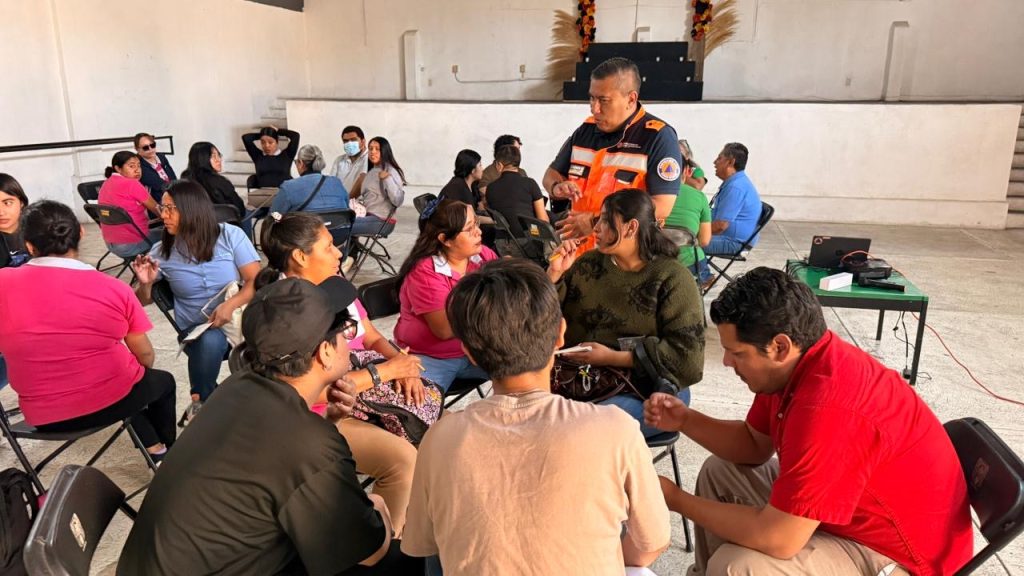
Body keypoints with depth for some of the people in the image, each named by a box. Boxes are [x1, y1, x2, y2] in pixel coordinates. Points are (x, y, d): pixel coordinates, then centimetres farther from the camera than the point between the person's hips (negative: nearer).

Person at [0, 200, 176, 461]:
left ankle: (152, 445, 34)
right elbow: (146, 357, -5)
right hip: (110, 402, -2)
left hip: (42, 416, 3)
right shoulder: (114, 288, -14)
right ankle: (167, 449, 44)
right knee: (164, 381, 32)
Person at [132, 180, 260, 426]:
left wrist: (232, 304, -25)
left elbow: (257, 281, -7)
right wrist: (145, 284, -12)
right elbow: (144, 301, 11)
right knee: (211, 341, -36)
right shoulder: (162, 252, 4)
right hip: (197, 329, 0)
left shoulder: (230, 235, -2)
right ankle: (200, 404, -10)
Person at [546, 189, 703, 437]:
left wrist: (613, 357, -16)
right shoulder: (588, 264, 7)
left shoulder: (672, 279, -6)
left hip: (648, 391, -4)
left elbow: (688, 357, -14)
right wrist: (554, 274, -8)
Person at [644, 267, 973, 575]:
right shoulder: (792, 365, -8)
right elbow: (754, 447, 7)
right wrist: (684, 420, -8)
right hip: (852, 505, 9)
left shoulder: (828, 410, -36)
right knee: (720, 473, 12)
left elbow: (777, 540, -32)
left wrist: (678, 500, -21)